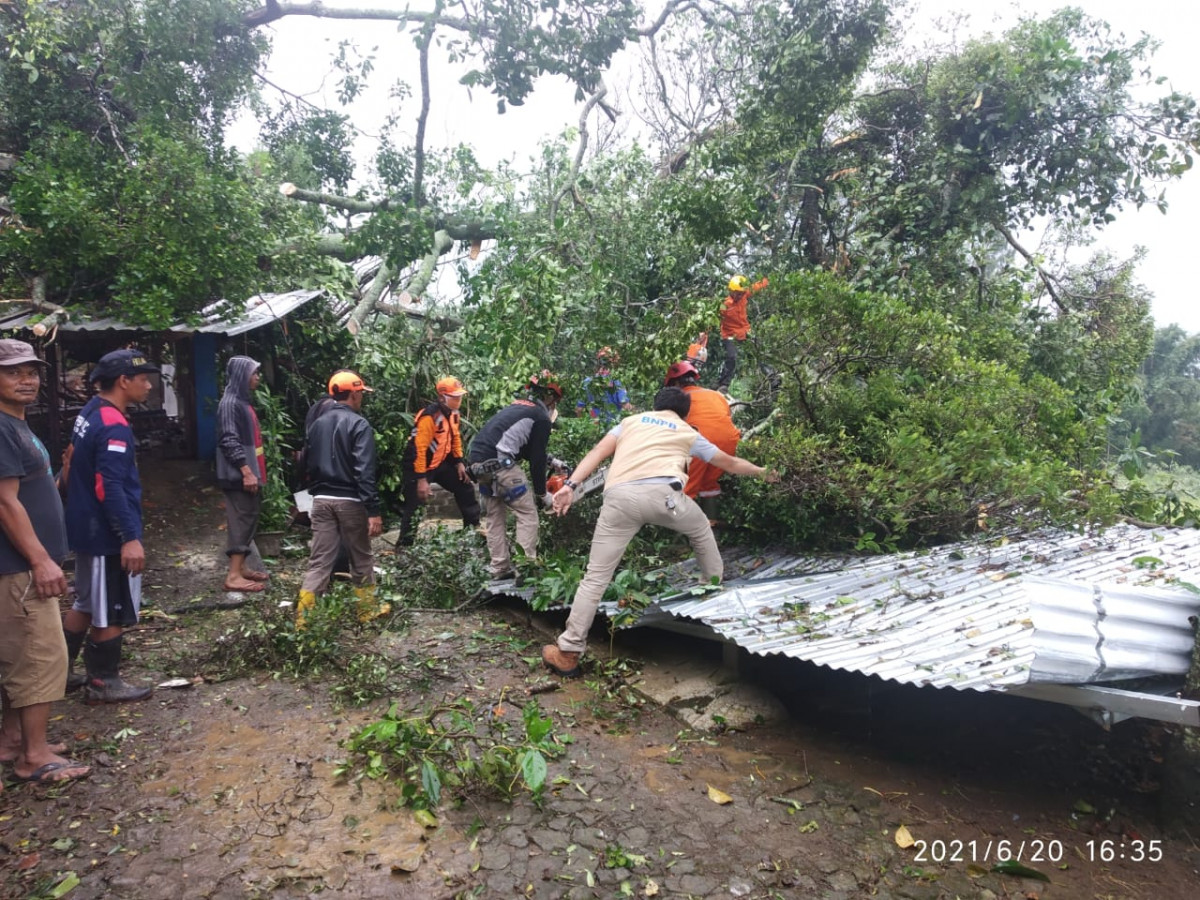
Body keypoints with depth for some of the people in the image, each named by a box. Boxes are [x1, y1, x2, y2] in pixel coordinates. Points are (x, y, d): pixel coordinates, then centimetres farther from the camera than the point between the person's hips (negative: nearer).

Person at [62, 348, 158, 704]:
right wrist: (130, 538, -27)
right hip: (107, 534, -10)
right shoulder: (113, 426, -22)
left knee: (88, 603, 21)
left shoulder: (89, 413, 9)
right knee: (113, 612, 4)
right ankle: (103, 683, 16)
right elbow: (110, 488, -28)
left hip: (87, 528, 10)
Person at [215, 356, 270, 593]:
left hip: (249, 473, 10)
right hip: (238, 475, -10)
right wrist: (246, 471, -25)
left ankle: (241, 567, 23)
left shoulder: (243, 401, 15)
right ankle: (234, 576, -3)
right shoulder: (230, 403, -15)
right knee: (241, 521, -7)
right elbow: (229, 440, -22)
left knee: (248, 519, 14)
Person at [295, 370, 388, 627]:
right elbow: (364, 471, -19)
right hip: (349, 501, -5)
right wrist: (373, 510, -19)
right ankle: (368, 609, 25)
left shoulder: (317, 423, 10)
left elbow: (308, 463, 14)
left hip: (321, 500, 5)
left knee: (319, 560, 7)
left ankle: (303, 617, 2)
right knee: (361, 557, 12)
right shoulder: (358, 424, -11)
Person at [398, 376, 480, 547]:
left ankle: (474, 528, 29)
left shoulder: (453, 413, 1)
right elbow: (419, 449, -26)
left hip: (441, 463, 9)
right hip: (419, 466, -9)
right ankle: (404, 545, 3)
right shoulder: (430, 416, -26)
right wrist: (421, 479, -26)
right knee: (413, 507, -6)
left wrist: (459, 462, 9)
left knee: (465, 487, 15)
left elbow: (455, 437, 16)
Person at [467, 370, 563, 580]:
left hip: (478, 461, 8)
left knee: (495, 516, 16)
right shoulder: (541, 418, 1)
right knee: (527, 514, 2)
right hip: (499, 464, -8)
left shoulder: (516, 407, 24)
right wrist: (542, 493, 10)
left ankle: (500, 569, 16)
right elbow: (536, 459, 1)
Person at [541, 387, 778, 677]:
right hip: (661, 492, -1)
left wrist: (571, 485, 9)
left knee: (595, 578, 7)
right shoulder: (689, 433, 31)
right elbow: (730, 463, 43)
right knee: (702, 530, 33)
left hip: (619, 497, 1)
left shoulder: (631, 420, 33)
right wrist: (763, 471, 60)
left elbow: (597, 452, 17)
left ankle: (568, 654, 7)